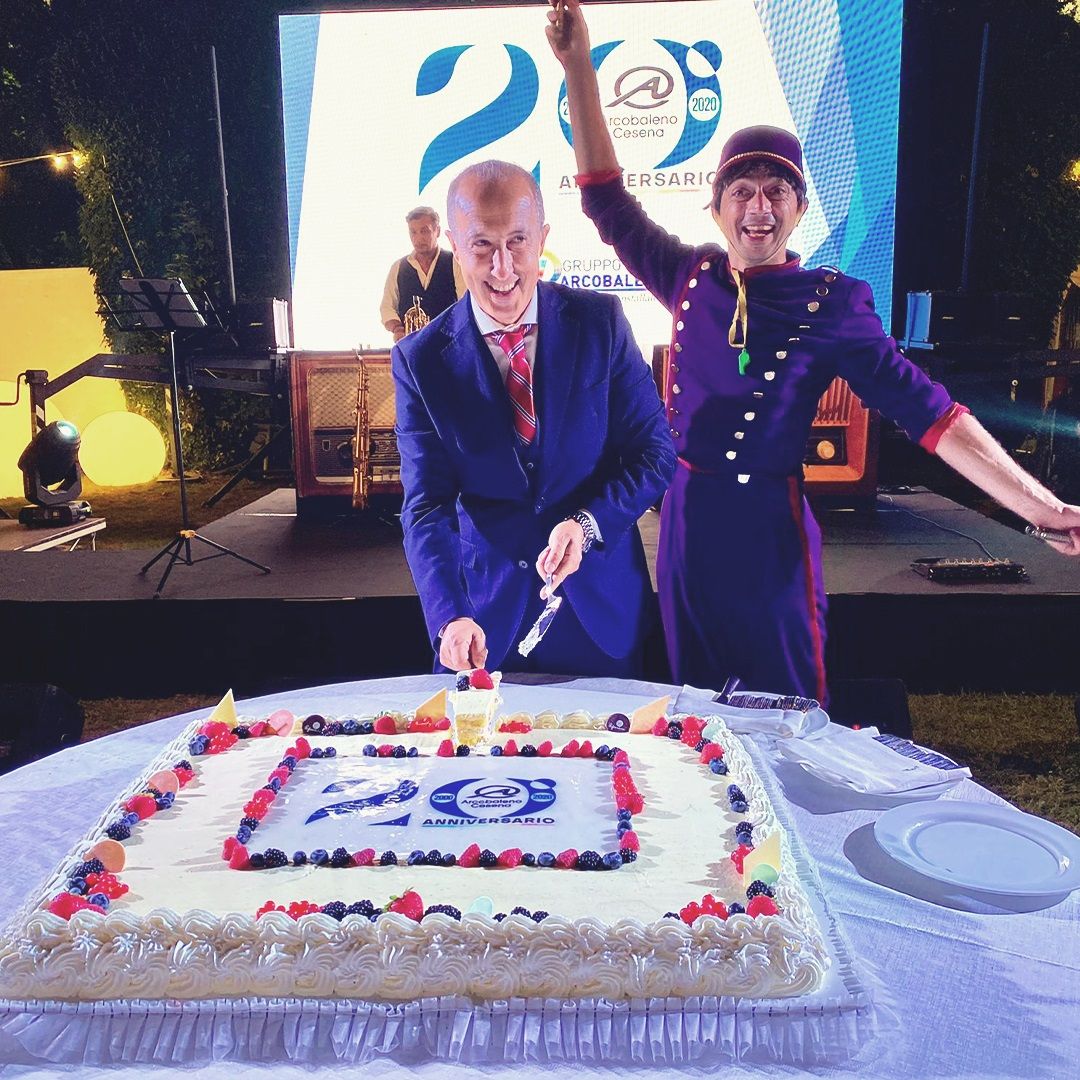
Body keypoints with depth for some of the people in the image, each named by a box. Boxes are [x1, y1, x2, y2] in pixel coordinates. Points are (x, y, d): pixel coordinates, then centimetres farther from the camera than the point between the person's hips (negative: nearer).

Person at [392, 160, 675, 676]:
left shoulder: (600, 321, -8)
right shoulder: (420, 359, -9)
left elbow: (655, 452, -5)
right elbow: (426, 505, -13)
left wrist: (588, 523, -22)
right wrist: (451, 617, -27)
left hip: (600, 602, 1)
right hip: (489, 608, 0)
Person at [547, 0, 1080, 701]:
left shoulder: (831, 303, -7)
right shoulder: (691, 278, 3)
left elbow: (926, 411, -12)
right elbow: (608, 201, 7)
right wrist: (578, 67, 2)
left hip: (769, 536, -3)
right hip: (685, 528, 4)